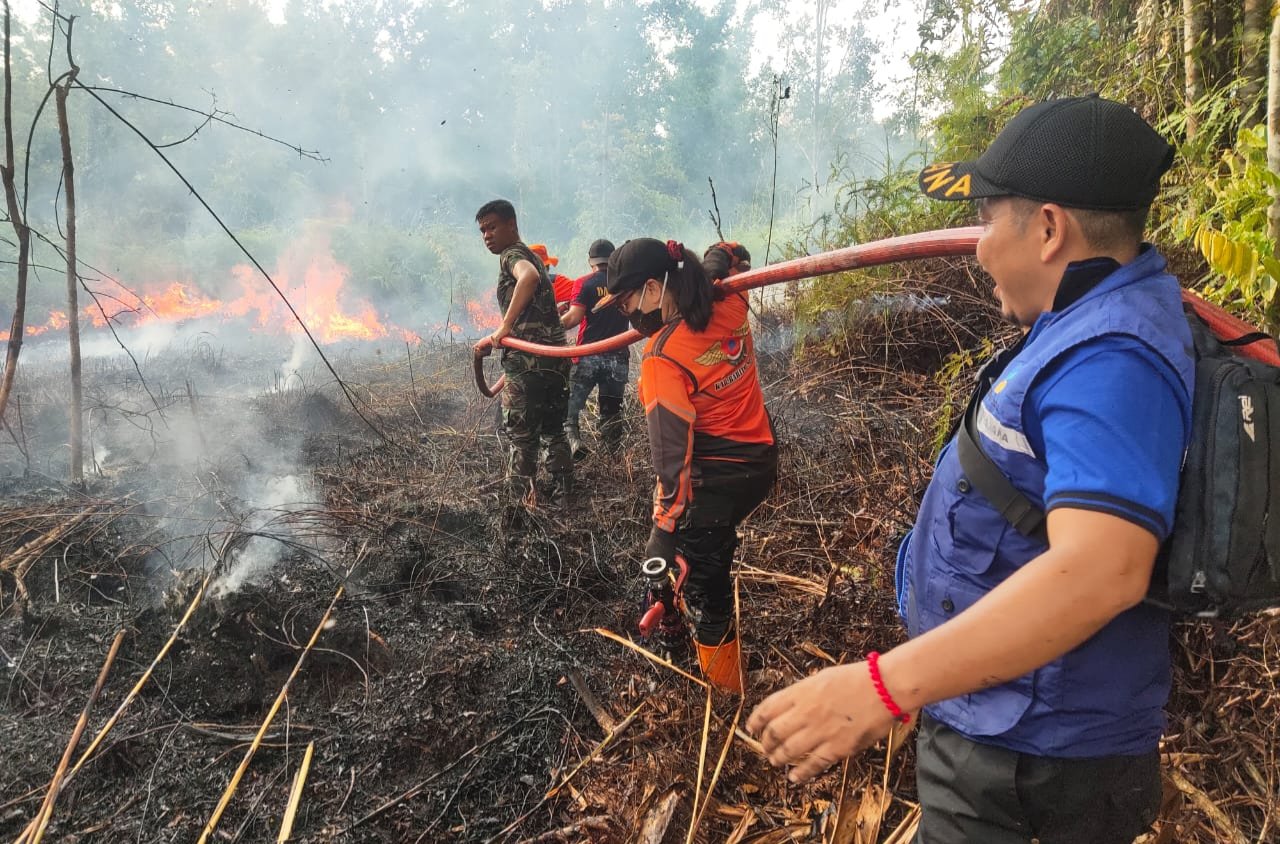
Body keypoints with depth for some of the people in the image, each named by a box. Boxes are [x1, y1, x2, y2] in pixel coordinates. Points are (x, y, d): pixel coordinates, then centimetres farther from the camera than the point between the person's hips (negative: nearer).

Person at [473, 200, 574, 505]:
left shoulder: (512, 254, -7)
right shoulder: (530, 256, 22)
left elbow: (529, 277, -33)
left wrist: (504, 326, -30)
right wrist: (494, 340, 28)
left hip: (530, 363, -10)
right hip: (556, 358, 10)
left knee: (521, 436, 0)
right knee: (553, 430, 20)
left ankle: (523, 504, 7)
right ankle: (563, 495, 29)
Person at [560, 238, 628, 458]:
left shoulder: (584, 283, -2)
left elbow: (574, 317, -11)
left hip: (589, 356, -3)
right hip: (618, 357, 3)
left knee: (570, 407, 4)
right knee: (611, 412, 11)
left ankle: (574, 440, -19)